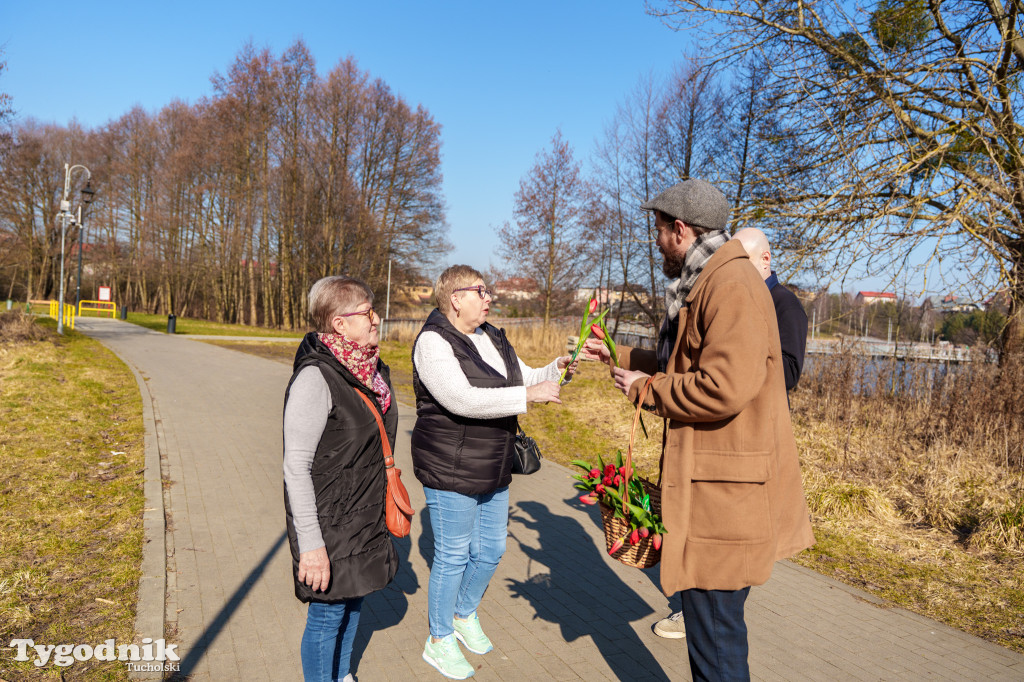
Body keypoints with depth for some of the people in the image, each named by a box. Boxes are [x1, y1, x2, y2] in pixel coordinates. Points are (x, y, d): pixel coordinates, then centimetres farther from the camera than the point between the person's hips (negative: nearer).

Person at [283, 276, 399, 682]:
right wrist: (310, 543, -22)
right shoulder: (316, 378, -23)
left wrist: (383, 505, 19)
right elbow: (296, 467, -22)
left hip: (365, 517, 8)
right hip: (330, 522, -8)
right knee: (328, 612, 7)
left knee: (353, 599, 23)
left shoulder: (374, 371, 3)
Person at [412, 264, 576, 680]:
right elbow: (462, 400, -31)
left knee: (491, 549, 17)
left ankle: (465, 615, 42)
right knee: (452, 556, 5)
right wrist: (529, 395, -30)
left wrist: (556, 368, -6)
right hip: (450, 470, -8)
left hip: (493, 470, 8)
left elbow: (524, 378, 15)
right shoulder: (434, 342, -17)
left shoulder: (493, 338, 9)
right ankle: (439, 641, 27)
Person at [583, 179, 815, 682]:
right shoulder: (707, 284, 16)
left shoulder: (733, 285, -18)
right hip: (713, 487, 11)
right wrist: (615, 355, 27)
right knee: (715, 623, 24)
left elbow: (725, 385, -29)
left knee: (714, 637, 2)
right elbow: (685, 364, 26)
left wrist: (645, 390, -15)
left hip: (726, 492, -11)